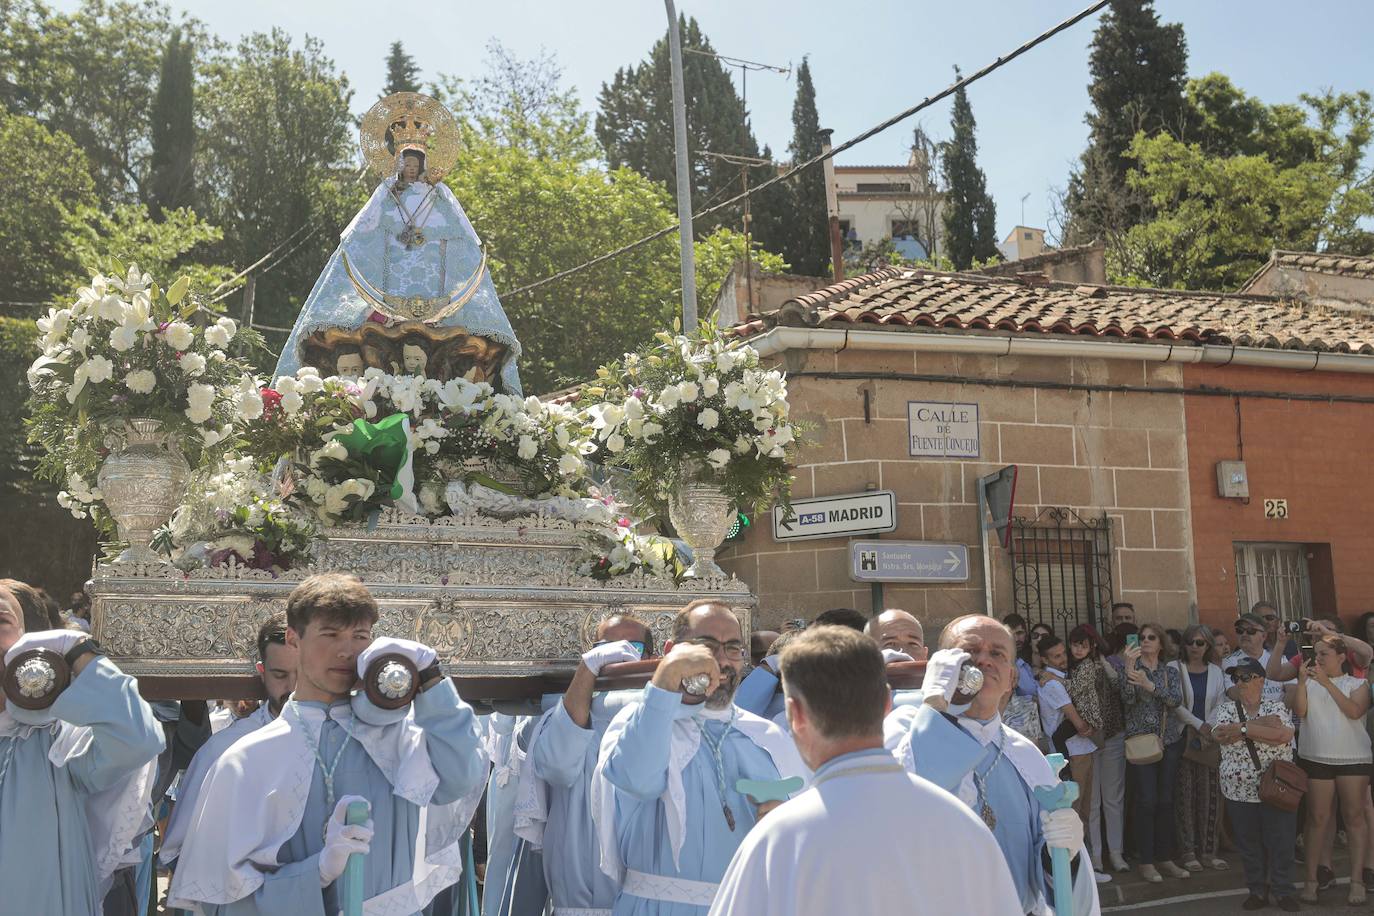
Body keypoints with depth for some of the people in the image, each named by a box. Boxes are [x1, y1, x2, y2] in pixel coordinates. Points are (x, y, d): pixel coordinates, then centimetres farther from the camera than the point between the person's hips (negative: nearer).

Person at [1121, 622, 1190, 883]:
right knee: (1146, 801, -6)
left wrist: (1151, 685, -22)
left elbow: (1177, 700, -8)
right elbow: (1127, 699, -16)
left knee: (1166, 801, 5)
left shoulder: (1170, 671, 9)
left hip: (1169, 741, 3)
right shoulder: (1133, 667, 0)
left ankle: (1165, 858, 15)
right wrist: (1129, 669, -28)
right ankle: (1146, 861, 2)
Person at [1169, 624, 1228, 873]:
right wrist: (1199, 724, -13)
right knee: (1185, 796, -2)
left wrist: (1215, 731, -8)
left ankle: (1209, 850, 10)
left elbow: (1221, 707, 7)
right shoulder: (1174, 669, -1)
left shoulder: (1216, 672, 10)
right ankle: (1188, 850, 4)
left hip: (1210, 741, 3)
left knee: (1210, 796, 2)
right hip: (1182, 739, -3)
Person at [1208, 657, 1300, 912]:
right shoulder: (1226, 709, 5)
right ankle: (1258, 891, 21)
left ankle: (1284, 892, 17)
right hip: (1240, 790, 2)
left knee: (1281, 842, 2)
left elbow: (1284, 734, -18)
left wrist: (1243, 729, -19)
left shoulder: (1277, 706, 1)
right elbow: (1220, 735, -14)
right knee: (1249, 844, 8)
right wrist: (1262, 725, -17)